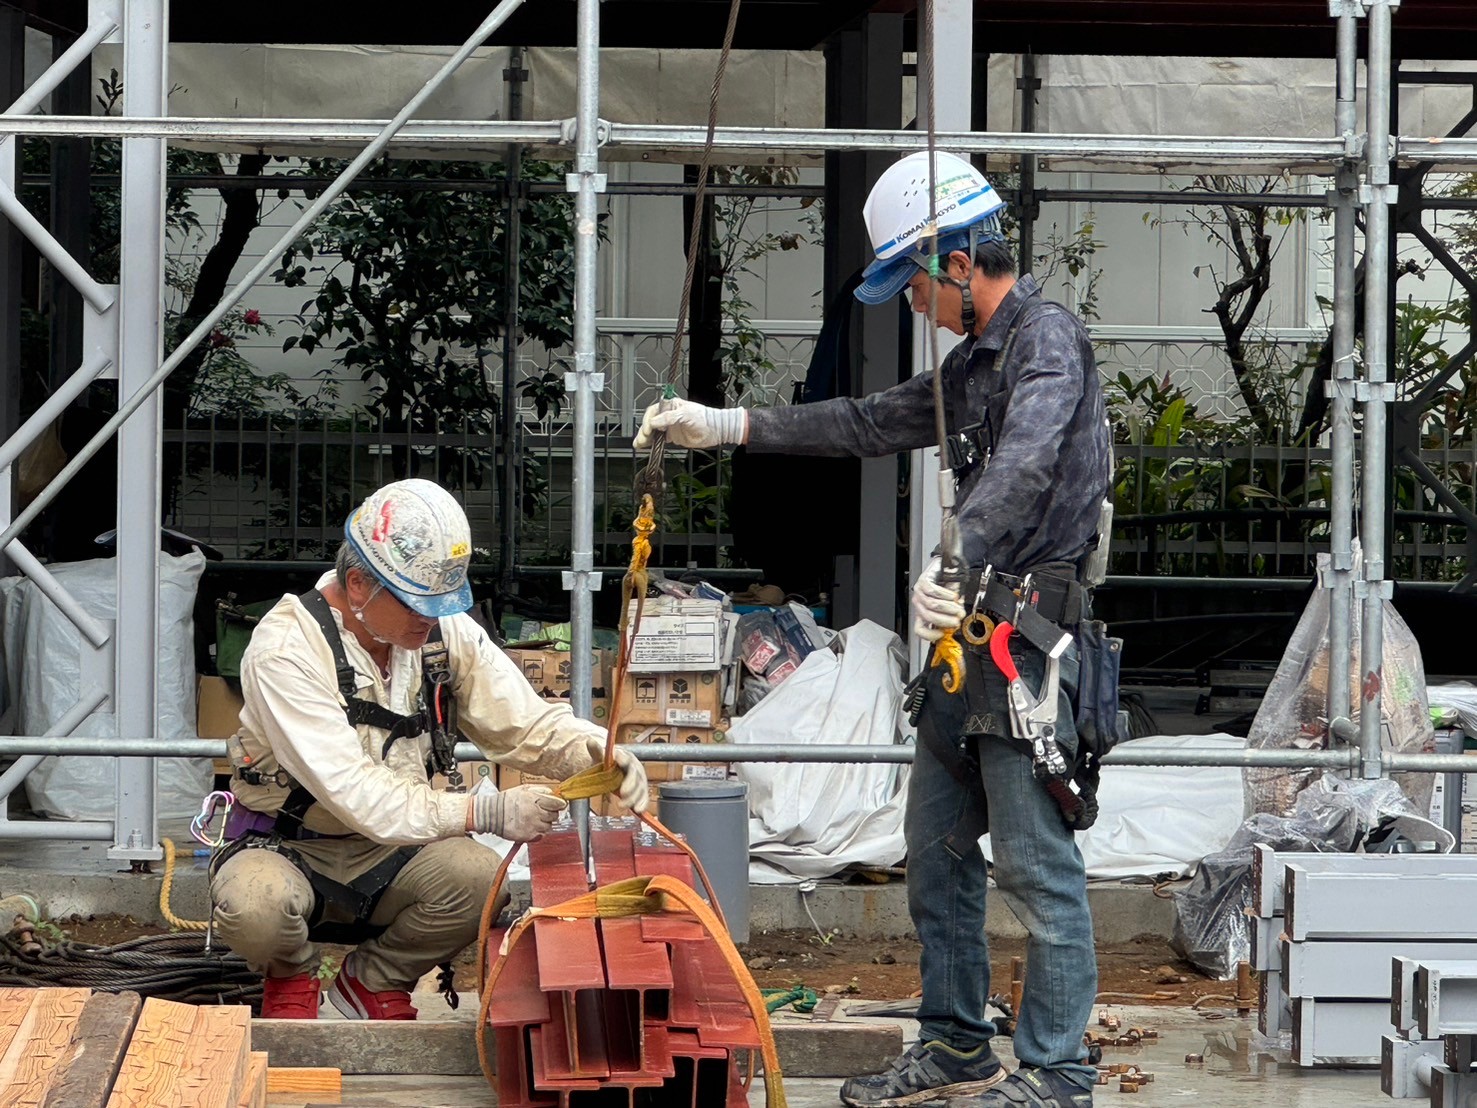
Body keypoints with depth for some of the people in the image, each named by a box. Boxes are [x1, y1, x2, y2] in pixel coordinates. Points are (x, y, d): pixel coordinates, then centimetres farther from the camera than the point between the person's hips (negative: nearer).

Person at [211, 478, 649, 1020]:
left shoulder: (446, 631, -3)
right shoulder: (286, 647, -23)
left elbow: (529, 725, 3)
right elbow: (355, 793, -30)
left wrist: (601, 752, -21)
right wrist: (486, 812, -37)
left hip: (385, 854, 5)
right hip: (286, 847, -5)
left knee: (478, 874, -27)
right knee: (255, 906, -39)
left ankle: (376, 980, 5)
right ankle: (291, 974, 2)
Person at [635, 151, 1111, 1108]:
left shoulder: (1048, 340, -12)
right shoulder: (977, 358, 20)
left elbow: (1024, 467, -28)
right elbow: (873, 423, 28)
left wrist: (954, 567, -42)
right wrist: (728, 426, 25)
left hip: (1031, 633, -10)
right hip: (969, 632, 10)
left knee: (1038, 866, -7)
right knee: (937, 849, 14)